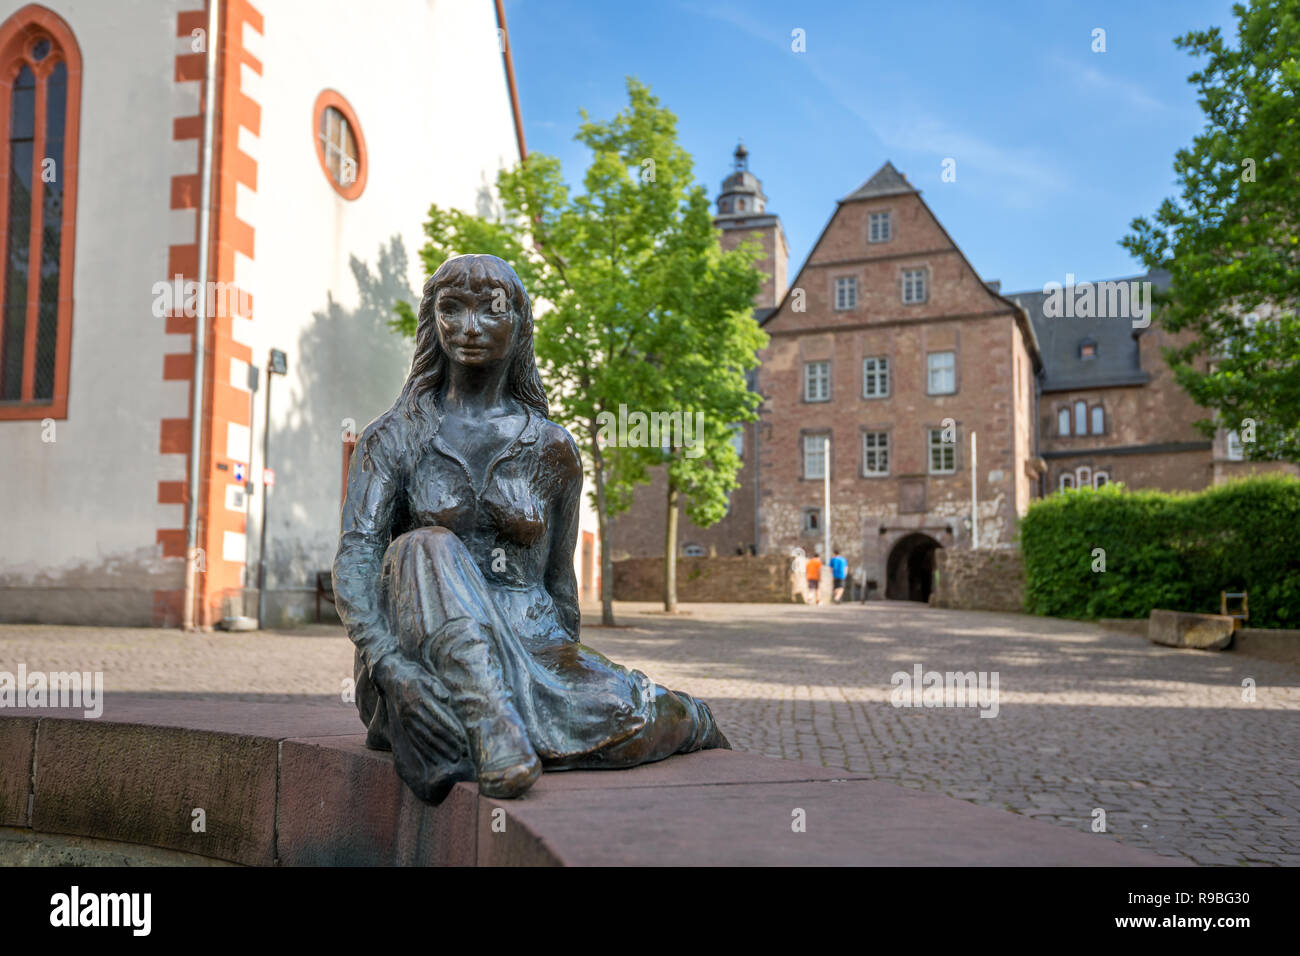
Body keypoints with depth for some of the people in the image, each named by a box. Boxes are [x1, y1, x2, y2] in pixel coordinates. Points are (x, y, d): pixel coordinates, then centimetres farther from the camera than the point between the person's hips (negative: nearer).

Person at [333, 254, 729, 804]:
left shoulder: (552, 449, 9)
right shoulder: (394, 439, 4)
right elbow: (354, 562, -9)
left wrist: (568, 677, 14)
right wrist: (389, 662, -27)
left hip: (529, 648, 2)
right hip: (421, 652, -1)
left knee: (625, 721, -26)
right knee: (428, 550, -30)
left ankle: (690, 722, 10)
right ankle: (492, 727, -42)